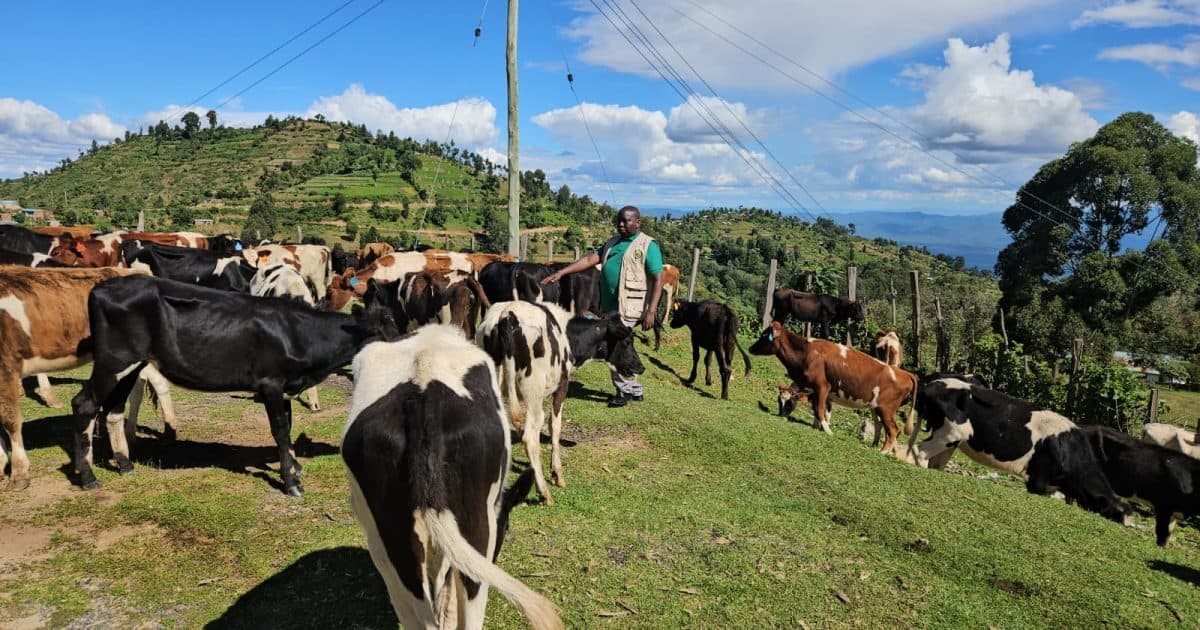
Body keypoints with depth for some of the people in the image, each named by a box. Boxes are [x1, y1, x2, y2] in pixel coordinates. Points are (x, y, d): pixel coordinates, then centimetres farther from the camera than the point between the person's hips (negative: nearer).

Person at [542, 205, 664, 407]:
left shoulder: (648, 245, -6)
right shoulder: (613, 243, 15)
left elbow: (658, 280, -10)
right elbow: (590, 259, 10)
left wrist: (651, 311, -18)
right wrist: (561, 272, 1)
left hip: (628, 308, -7)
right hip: (609, 306, 7)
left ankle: (624, 390, 6)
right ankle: (634, 390, 25)